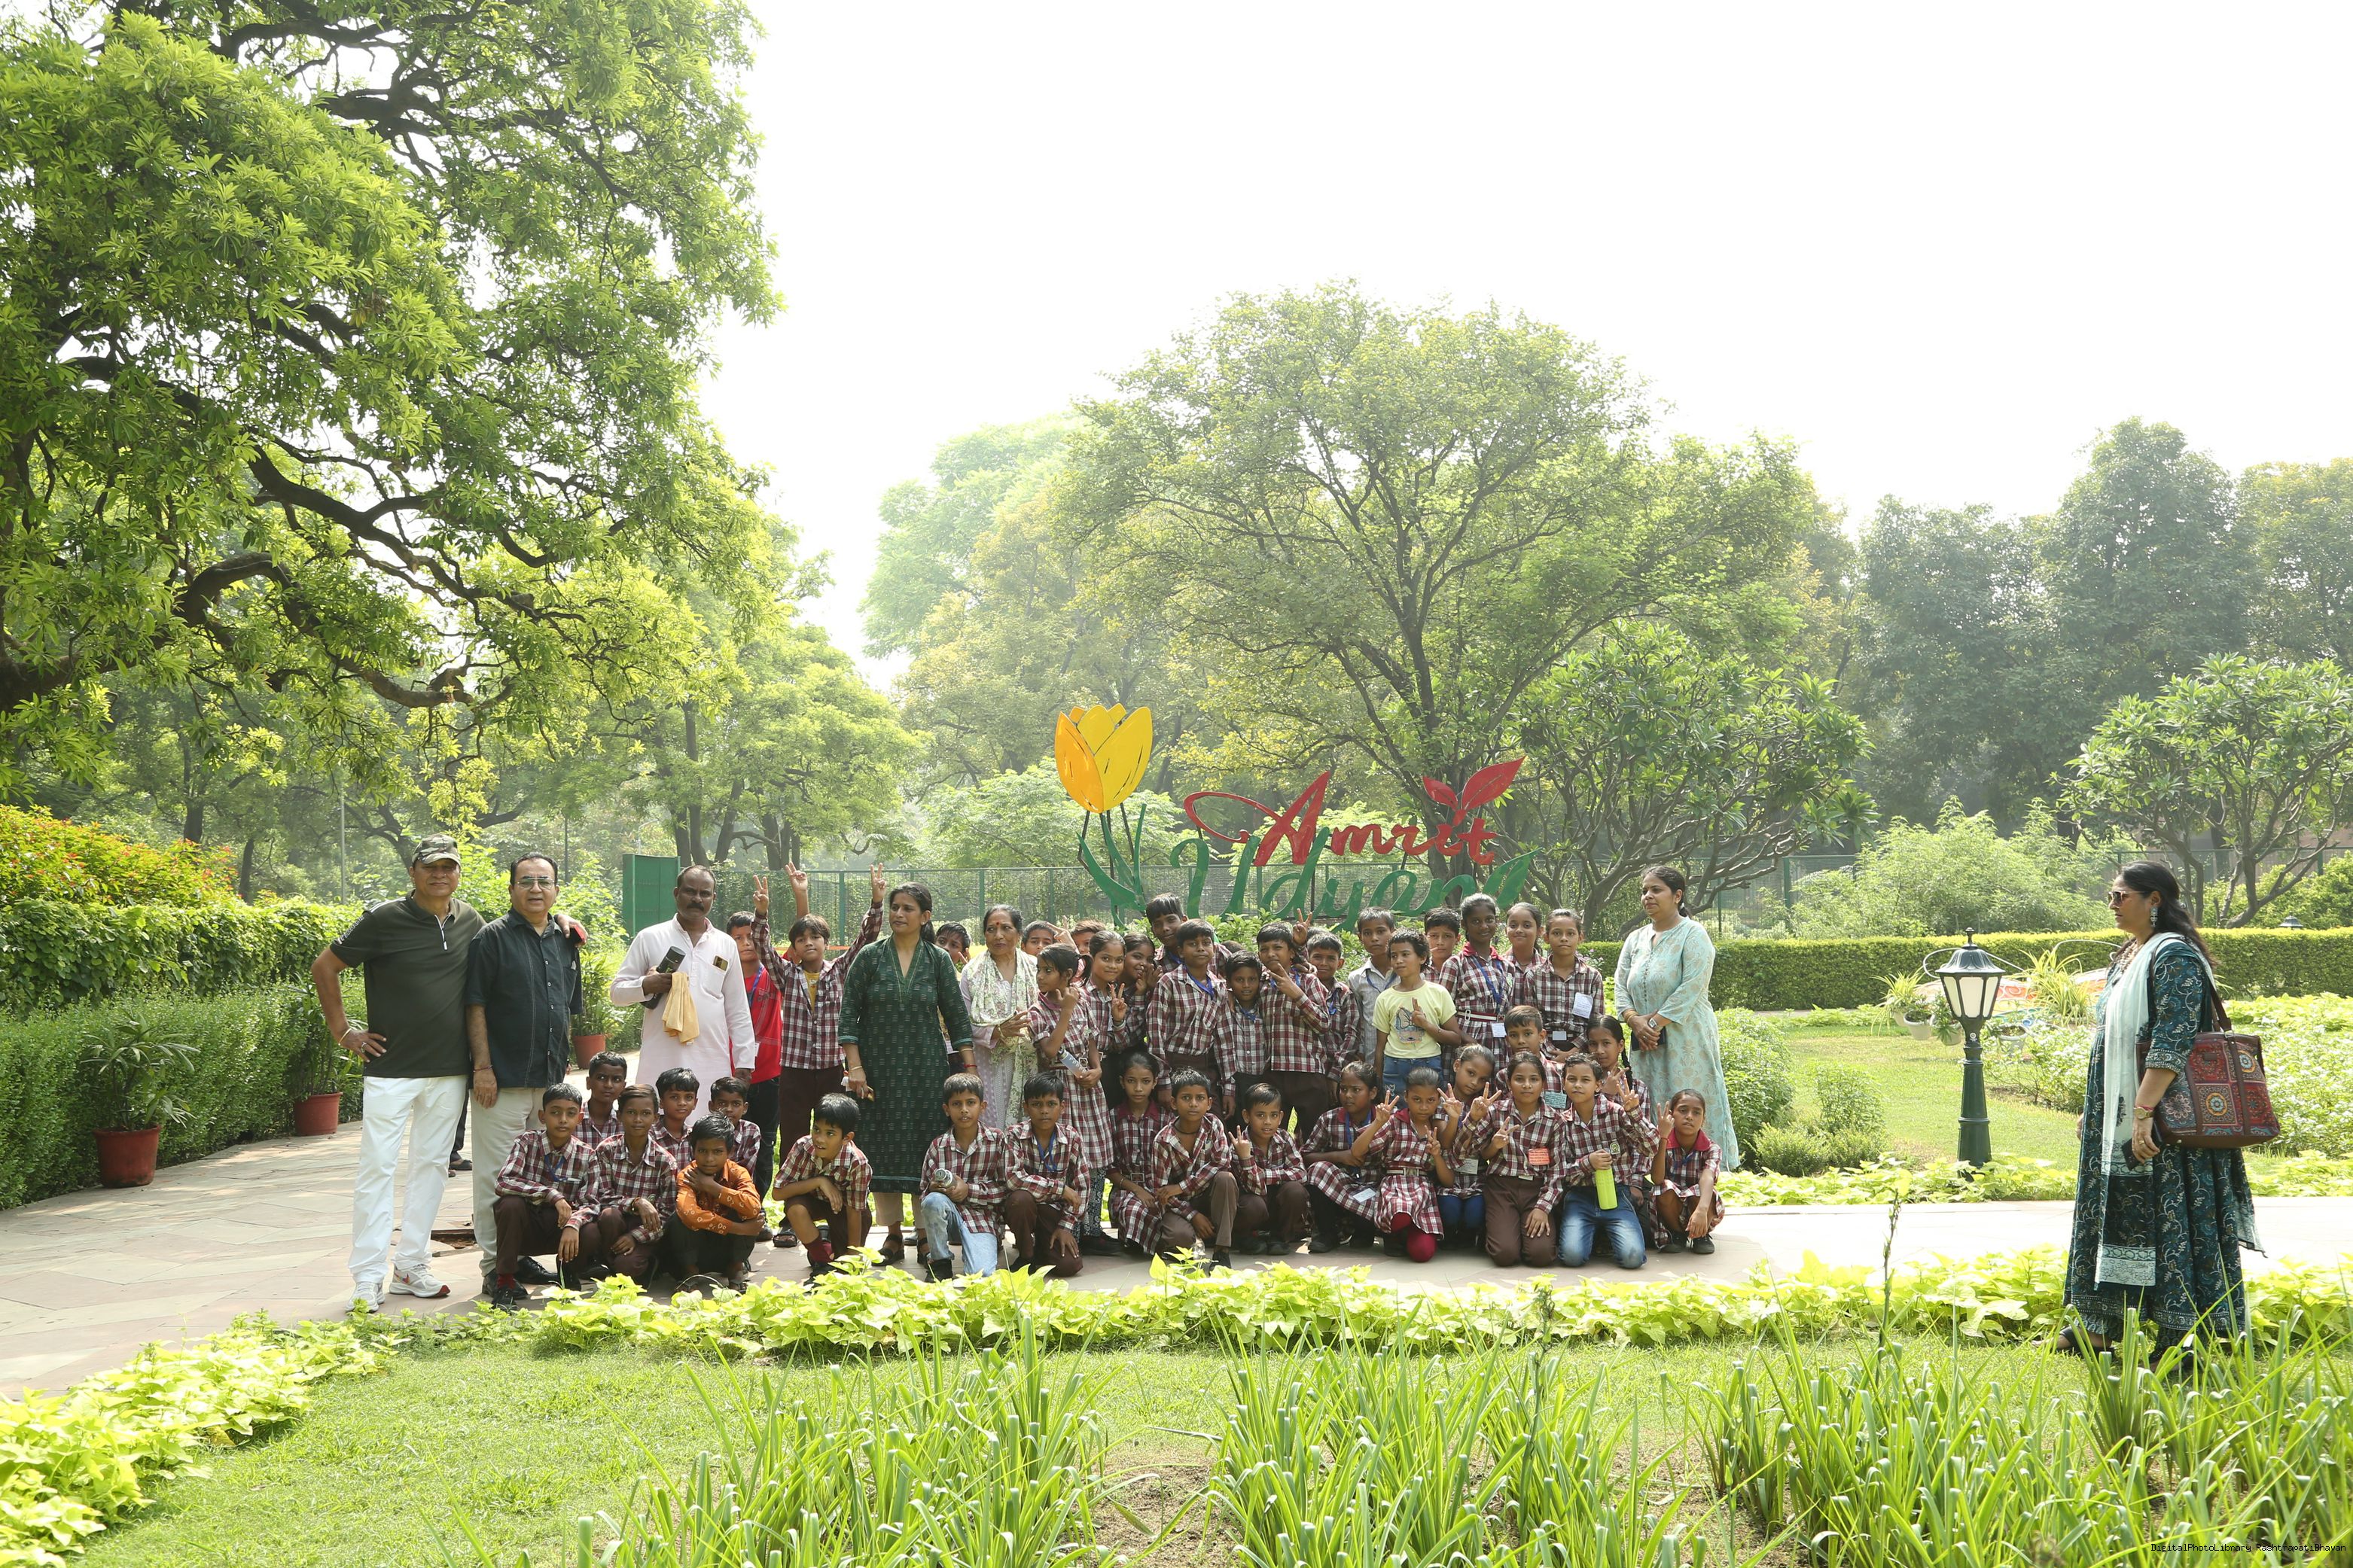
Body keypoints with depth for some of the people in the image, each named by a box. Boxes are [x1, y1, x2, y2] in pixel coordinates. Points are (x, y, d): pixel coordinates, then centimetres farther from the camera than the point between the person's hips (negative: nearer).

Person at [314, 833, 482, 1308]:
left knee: (432, 1166, 10)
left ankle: (413, 1266, 20)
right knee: (377, 1167, -4)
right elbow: (325, 967, 0)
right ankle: (368, 1278, 0)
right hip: (391, 1068, -5)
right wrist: (343, 1030, -2)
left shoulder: (470, 921, 6)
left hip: (450, 1072, 5)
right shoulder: (384, 920, -8)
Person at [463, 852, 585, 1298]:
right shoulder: (493, 938, -5)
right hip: (503, 1079, -6)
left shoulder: (565, 941, 13)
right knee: (497, 1177, -3)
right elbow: (476, 1006, -8)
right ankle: (495, 1266, 2)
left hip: (550, 1078, 6)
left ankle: (524, 1257, 23)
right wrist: (482, 1067, -14)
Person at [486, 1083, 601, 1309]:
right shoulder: (526, 1141, -12)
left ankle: (568, 1272, 9)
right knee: (511, 1204, -33)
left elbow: (589, 1203, -10)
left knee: (592, 1236, -28)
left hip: (559, 1228, 2)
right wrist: (552, 1194, -32)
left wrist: (573, 1224, -33)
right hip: (524, 1227, -2)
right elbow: (503, 1182, -26)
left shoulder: (587, 1155, -5)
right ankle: (504, 1281, -17)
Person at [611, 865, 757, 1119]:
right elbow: (618, 991, 8)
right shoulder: (650, 939, 6)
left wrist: (744, 1060, 9)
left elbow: (738, 1010, 15)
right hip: (661, 1063, -2)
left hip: (712, 1065, 2)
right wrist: (646, 986, -13)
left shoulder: (726, 945, 14)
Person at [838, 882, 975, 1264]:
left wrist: (969, 1069, -2)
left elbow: (958, 1017, 4)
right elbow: (849, 1014, 0)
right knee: (883, 1148, 1)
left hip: (927, 1070, 0)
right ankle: (892, 1234, 9)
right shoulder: (869, 957, 2)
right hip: (880, 1070, 0)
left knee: (926, 1148, -1)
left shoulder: (938, 960, 3)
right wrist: (854, 1066, -8)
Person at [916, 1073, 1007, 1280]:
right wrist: (933, 1189, -17)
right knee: (934, 1201, -34)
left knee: (982, 1274, -30)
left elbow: (1006, 1188, -2)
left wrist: (969, 1190, -14)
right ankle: (940, 1263, -10)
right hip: (947, 1214, 3)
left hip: (983, 1218, -3)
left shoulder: (997, 1139, -1)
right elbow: (926, 1194, 7)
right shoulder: (938, 1146, 2)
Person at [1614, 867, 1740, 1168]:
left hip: (1686, 1039, -6)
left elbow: (1692, 987, -14)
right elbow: (1622, 986, 9)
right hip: (1646, 1042, 6)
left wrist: (1656, 1021, -16)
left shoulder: (1693, 934, -4)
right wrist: (1634, 1020, -9)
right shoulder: (1636, 939, 15)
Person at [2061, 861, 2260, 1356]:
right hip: (2117, 1118, 10)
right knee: (2114, 1210, 13)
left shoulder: (2174, 955, -15)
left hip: (2162, 1120, -10)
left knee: (2167, 1217, -5)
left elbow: (2173, 1041, -23)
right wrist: (2093, 1112, 21)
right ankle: (2101, 1323, 20)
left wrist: (2144, 1111, -28)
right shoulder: (2129, 957, 14)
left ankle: (2182, 1333, 1)